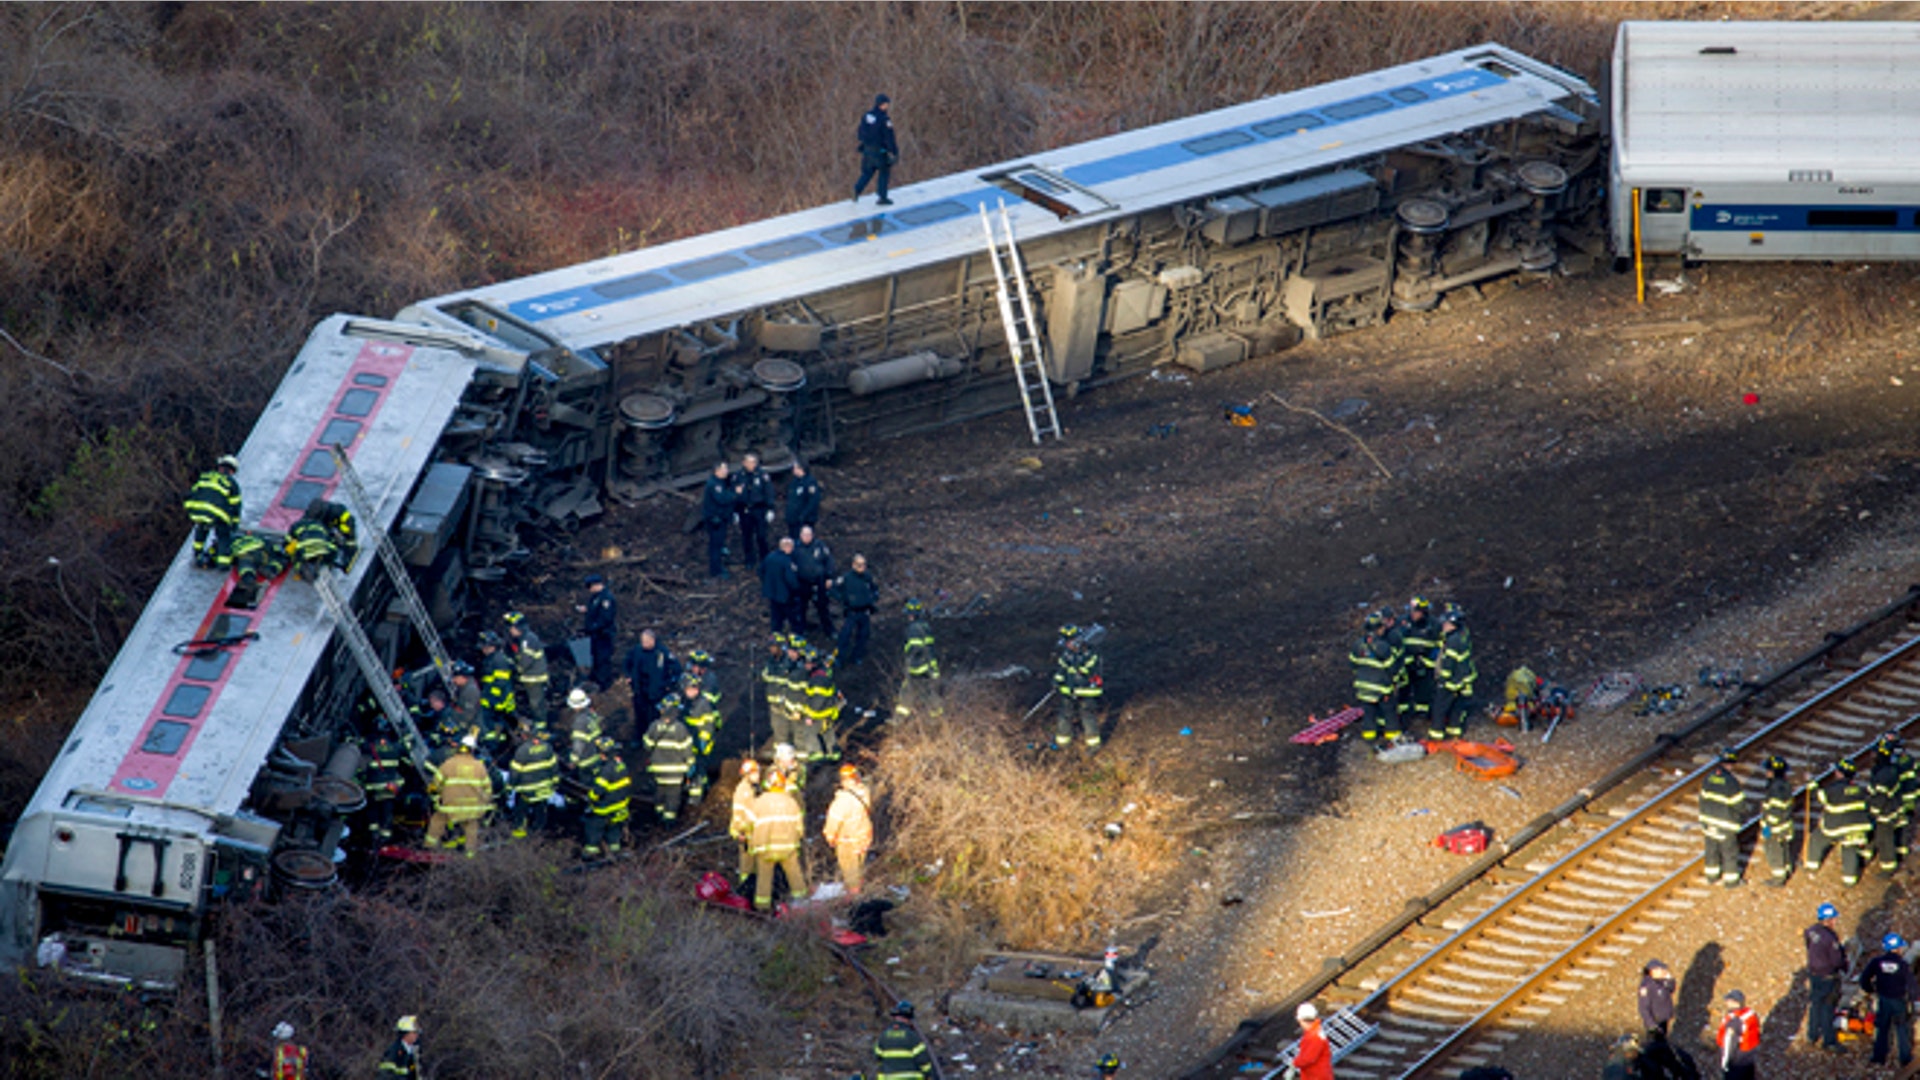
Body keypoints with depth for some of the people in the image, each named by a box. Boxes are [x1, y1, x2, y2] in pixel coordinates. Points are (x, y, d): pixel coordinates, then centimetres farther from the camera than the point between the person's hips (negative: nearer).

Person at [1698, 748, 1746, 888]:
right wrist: (1744, 817, 5)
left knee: (1712, 850, 20)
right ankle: (1731, 880, 22)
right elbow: (1739, 804, -16)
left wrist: (1703, 821, 15)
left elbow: (1703, 800, 3)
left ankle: (1712, 876, 35)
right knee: (1730, 851, 10)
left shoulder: (1708, 778, -5)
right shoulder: (1732, 781, -23)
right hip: (1725, 825, -6)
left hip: (1709, 822, 6)